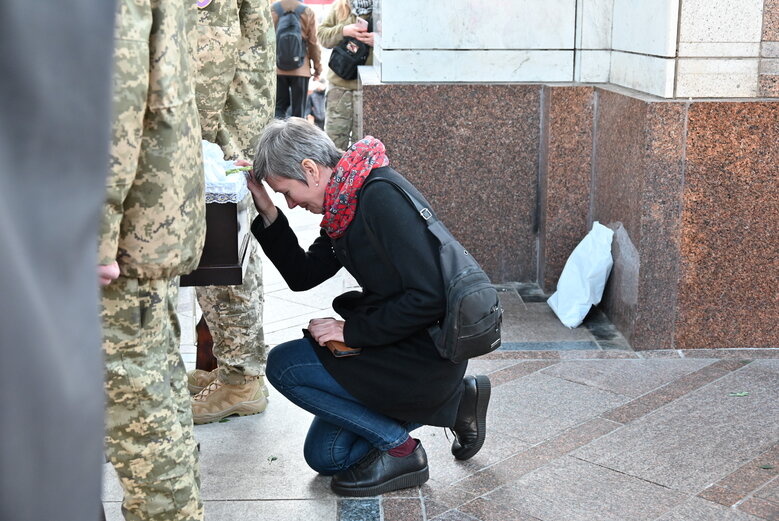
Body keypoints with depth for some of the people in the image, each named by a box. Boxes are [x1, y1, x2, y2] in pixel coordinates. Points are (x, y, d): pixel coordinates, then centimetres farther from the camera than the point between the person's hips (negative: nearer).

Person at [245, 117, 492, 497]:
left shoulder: (382, 197, -23)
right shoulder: (345, 203, 7)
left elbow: (427, 297, -27)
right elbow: (302, 276, 11)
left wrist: (351, 330, -19)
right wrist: (268, 213, 1)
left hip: (427, 353, -10)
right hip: (401, 346, 10)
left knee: (283, 365, -14)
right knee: (325, 456, 17)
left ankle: (398, 448, -4)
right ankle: (452, 401, 17)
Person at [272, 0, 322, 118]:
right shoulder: (307, 11, -5)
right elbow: (313, 42, -1)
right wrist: (317, 66, 10)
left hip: (277, 68, 1)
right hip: (300, 68, -1)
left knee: (279, 108, 9)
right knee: (298, 111, 4)